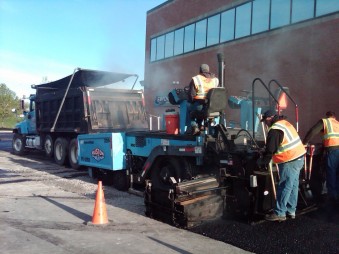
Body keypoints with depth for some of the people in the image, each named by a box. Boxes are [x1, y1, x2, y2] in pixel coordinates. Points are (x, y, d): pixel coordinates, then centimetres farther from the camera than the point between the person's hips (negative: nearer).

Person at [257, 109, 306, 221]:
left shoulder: (275, 130, -16)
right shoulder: (285, 123, 13)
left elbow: (270, 150, -15)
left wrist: (262, 161, 0)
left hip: (290, 161, -10)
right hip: (299, 157, 10)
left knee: (284, 187, -3)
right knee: (293, 185, 15)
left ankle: (279, 213, 3)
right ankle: (291, 211, 24)